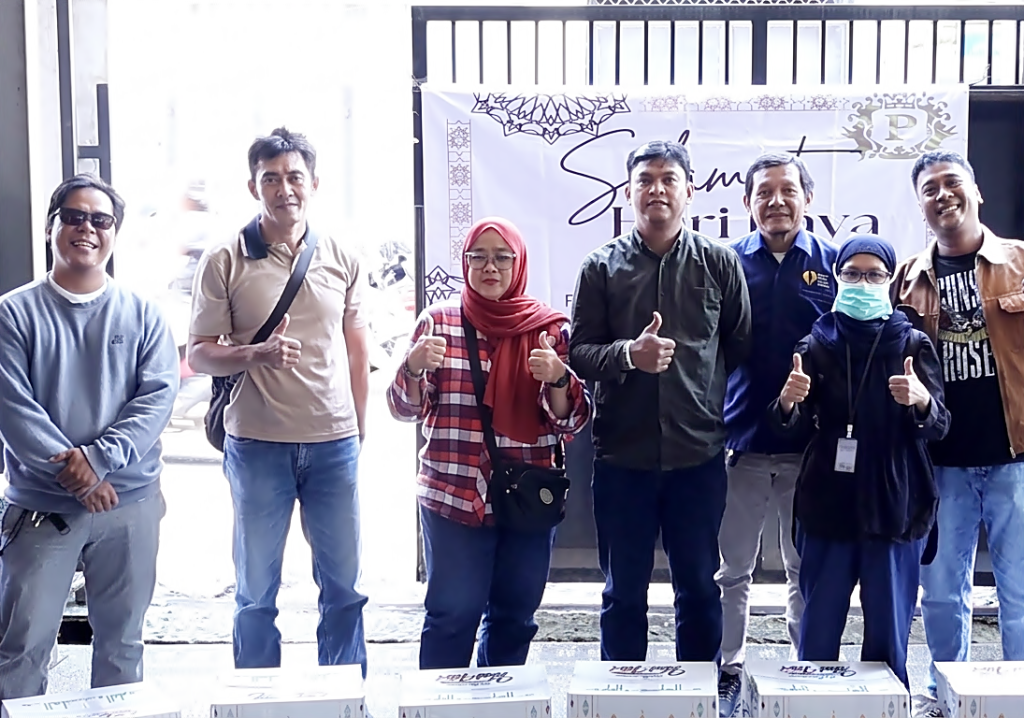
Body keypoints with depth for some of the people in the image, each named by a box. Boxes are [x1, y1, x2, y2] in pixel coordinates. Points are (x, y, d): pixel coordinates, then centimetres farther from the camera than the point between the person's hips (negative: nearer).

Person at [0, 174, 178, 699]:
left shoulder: (141, 315, 5)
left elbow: (158, 395, -5)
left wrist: (99, 457, -18)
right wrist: (71, 470, -16)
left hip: (131, 502, 2)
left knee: (122, 639, 13)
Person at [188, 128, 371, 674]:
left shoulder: (341, 259, 6)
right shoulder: (224, 262, -1)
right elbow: (198, 353, -1)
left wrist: (359, 431, 11)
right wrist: (255, 354, -20)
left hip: (334, 443, 2)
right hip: (257, 444, -2)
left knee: (344, 585, 10)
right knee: (256, 591, 8)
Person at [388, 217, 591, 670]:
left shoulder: (550, 327, 4)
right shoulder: (438, 321, 3)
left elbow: (573, 419, 2)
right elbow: (405, 409, 3)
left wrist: (556, 378, -18)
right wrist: (415, 366, -17)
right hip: (453, 496, -1)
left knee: (514, 616, 11)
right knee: (452, 613, -2)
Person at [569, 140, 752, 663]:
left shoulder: (720, 263, 4)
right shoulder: (601, 267, 2)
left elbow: (741, 348, 8)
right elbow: (578, 353, -2)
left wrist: (711, 405, 2)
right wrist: (628, 355, -20)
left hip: (699, 453, 0)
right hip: (622, 455, 0)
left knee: (699, 589, 13)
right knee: (623, 592, 12)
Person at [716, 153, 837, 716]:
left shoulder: (832, 262, 3)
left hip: (812, 445, 0)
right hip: (742, 444, 0)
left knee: (807, 570, 12)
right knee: (732, 571, 9)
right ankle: (728, 671, 23)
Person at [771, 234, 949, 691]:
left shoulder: (913, 344, 3)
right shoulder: (817, 344, 5)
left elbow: (939, 427, -6)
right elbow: (796, 428, 0)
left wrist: (921, 401, -29)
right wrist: (789, 402, -23)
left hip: (896, 508, -1)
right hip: (828, 506, 1)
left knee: (888, 636, 5)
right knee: (818, 635, 5)